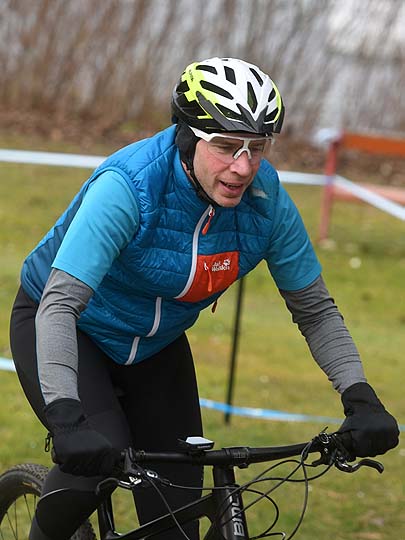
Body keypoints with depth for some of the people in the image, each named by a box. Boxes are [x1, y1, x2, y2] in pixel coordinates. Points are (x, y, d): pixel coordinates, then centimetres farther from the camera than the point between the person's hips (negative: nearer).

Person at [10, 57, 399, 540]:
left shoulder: (266, 201, -20)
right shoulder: (129, 185, -35)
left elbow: (315, 309, -8)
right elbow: (60, 304, -42)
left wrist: (360, 399, -23)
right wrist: (67, 420, -55)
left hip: (156, 346, 5)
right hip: (68, 331, -5)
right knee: (102, 453, -29)